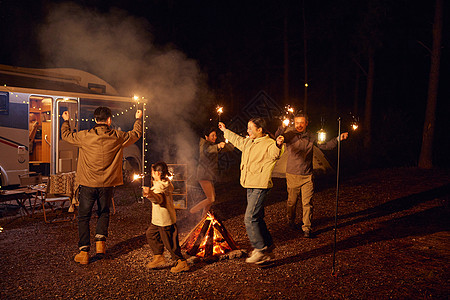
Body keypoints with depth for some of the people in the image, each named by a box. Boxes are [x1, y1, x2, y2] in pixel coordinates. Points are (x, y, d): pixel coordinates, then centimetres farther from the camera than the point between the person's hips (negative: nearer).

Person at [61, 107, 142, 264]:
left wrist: (66, 121, 29)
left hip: (88, 183, -1)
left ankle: (84, 252, 10)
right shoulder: (117, 137, -5)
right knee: (103, 213, 23)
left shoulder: (85, 136, -8)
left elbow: (66, 135, 10)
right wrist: (138, 119, 30)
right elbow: (136, 133, 12)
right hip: (107, 184, 1)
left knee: (83, 217, 10)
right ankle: (100, 242, 9)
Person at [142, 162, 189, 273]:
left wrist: (149, 194, -64)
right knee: (150, 234, 17)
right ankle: (158, 257, 24)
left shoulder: (159, 186, -23)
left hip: (165, 220, -10)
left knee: (169, 242, -2)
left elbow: (158, 198, -44)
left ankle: (181, 262, 8)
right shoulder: (167, 183, 7)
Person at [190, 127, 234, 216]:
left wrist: (224, 144, -12)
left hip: (210, 176, 9)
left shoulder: (214, 145, 13)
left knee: (212, 197, 17)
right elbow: (208, 150, -35)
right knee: (211, 199, -11)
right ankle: (192, 211, 2)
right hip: (204, 175, -9)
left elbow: (231, 148, 7)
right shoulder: (204, 143, -9)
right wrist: (218, 146, -51)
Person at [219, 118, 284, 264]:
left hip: (260, 186, -9)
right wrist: (225, 130, 47)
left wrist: (278, 145, -57)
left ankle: (261, 251, -2)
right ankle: (268, 246, 29)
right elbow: (236, 139, 34)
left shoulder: (269, 144, -13)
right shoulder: (248, 142, 14)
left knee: (250, 218, -12)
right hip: (250, 186, 9)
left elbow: (275, 154, -35)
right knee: (257, 218, 16)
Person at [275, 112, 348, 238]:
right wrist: (282, 128, -32)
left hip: (307, 176, 1)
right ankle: (291, 221, 35)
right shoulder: (289, 135, -3)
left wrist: (338, 139, 4)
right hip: (292, 175, -1)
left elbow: (325, 146, 14)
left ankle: (307, 227, 8)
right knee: (292, 201, 10)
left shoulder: (311, 137, 6)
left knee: (307, 203, -1)